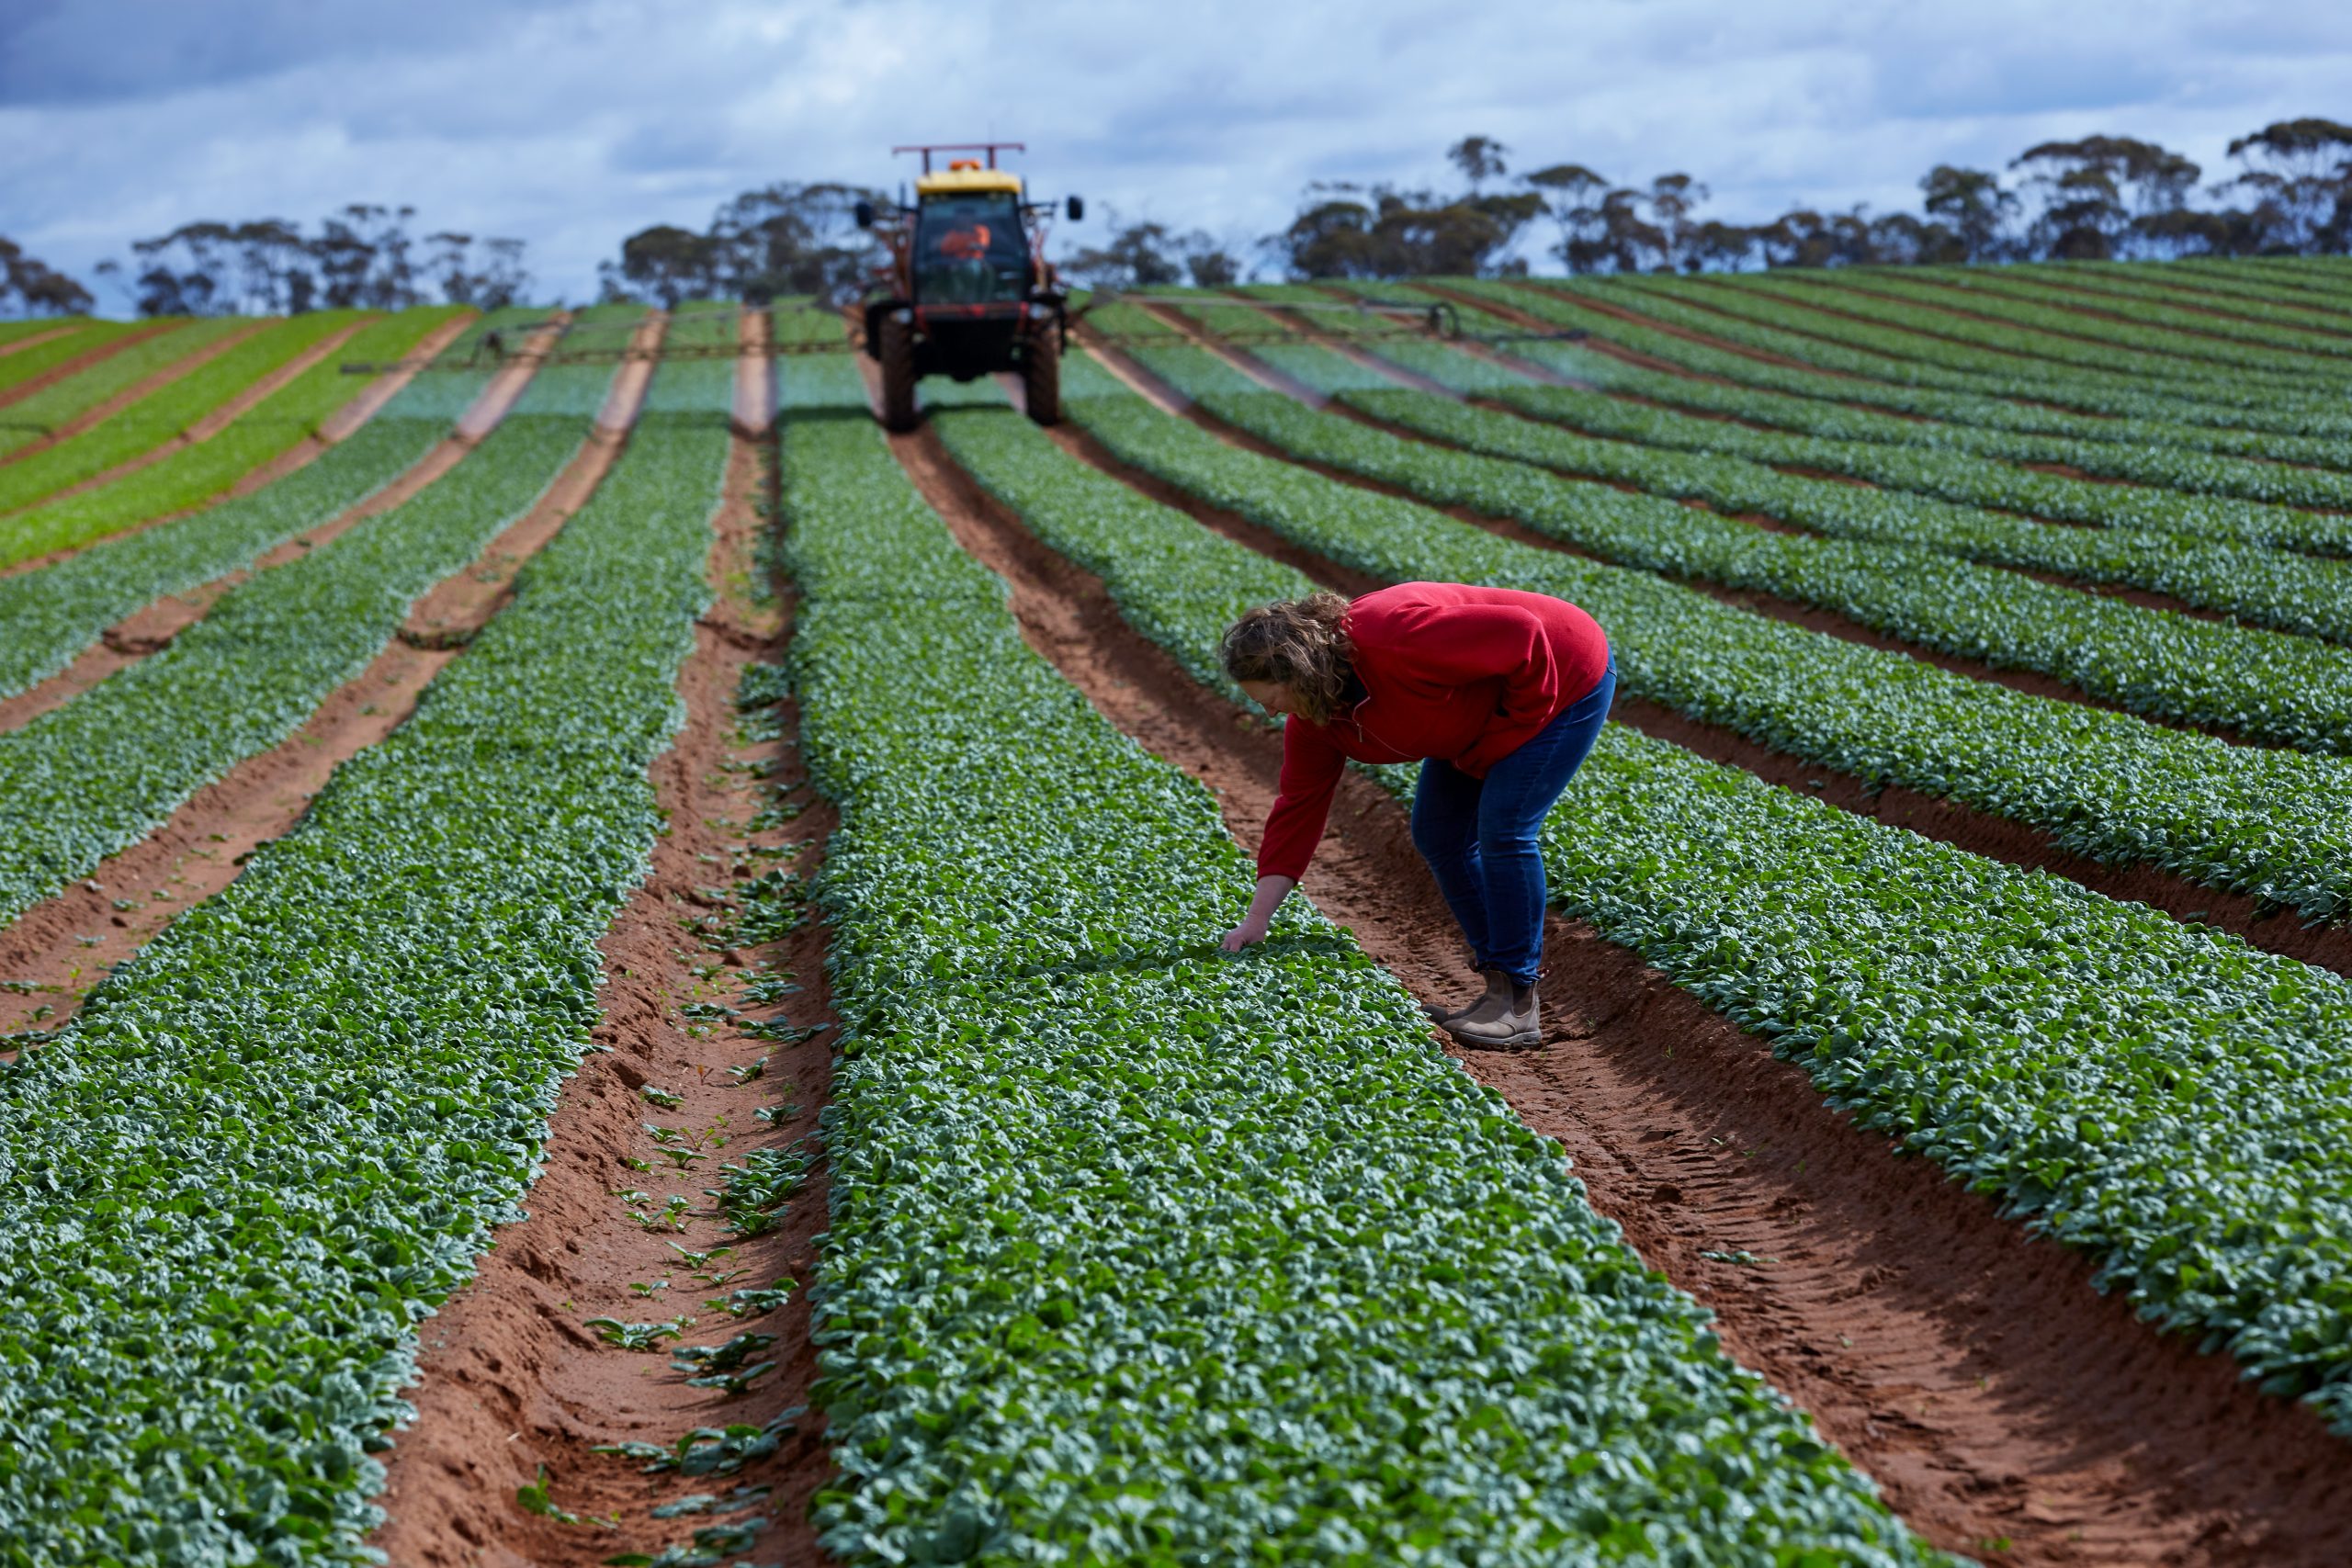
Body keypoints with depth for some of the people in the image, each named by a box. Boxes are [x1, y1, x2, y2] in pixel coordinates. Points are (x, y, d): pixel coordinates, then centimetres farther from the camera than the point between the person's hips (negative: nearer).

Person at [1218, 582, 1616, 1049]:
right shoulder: (1313, 716, -9)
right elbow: (1298, 807, -5)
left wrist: (1508, 730, -20)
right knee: (1436, 834, 4)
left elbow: (1523, 635, -33)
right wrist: (1256, 919, -10)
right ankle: (1500, 988, 12)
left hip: (1563, 679, -9)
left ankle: (1519, 1007, -11)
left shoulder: (1393, 640, -37)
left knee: (1502, 830, -18)